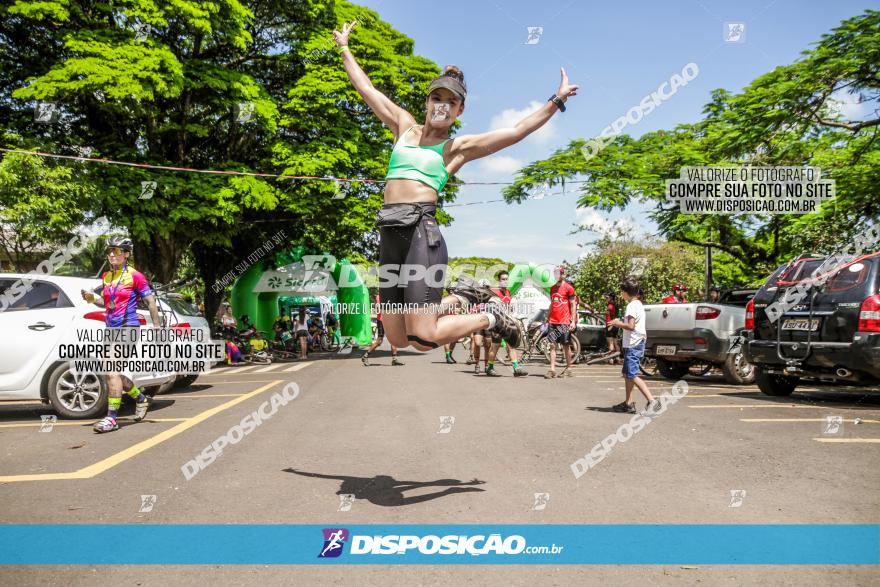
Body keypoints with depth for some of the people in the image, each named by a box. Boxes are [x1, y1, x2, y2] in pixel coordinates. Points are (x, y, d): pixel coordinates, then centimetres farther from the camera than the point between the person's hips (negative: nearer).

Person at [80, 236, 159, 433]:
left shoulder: (135, 276, -7)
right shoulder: (107, 276, 12)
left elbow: (151, 301, -5)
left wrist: (157, 326, -7)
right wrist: (92, 299, 2)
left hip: (128, 329, -8)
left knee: (113, 372, -16)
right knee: (110, 375, 12)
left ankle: (112, 418, -11)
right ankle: (141, 399, 34)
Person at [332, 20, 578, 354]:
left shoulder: (459, 147, 10)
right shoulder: (404, 126, 21)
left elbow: (516, 131, 5)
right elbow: (366, 88, 29)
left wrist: (556, 102, 3)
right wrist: (344, 49, 36)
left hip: (422, 230, -5)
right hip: (389, 234, 5)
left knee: (422, 339, -14)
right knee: (398, 339, 4)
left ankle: (490, 317, 12)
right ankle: (462, 297, 24)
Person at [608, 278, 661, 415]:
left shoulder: (631, 306, -15)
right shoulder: (639, 304, 16)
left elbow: (631, 326, -24)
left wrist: (617, 323, -11)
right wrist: (621, 322, 15)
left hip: (633, 345, -10)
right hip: (639, 343, 10)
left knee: (632, 375, -12)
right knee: (626, 374, 15)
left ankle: (652, 401, -17)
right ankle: (628, 403, 18)